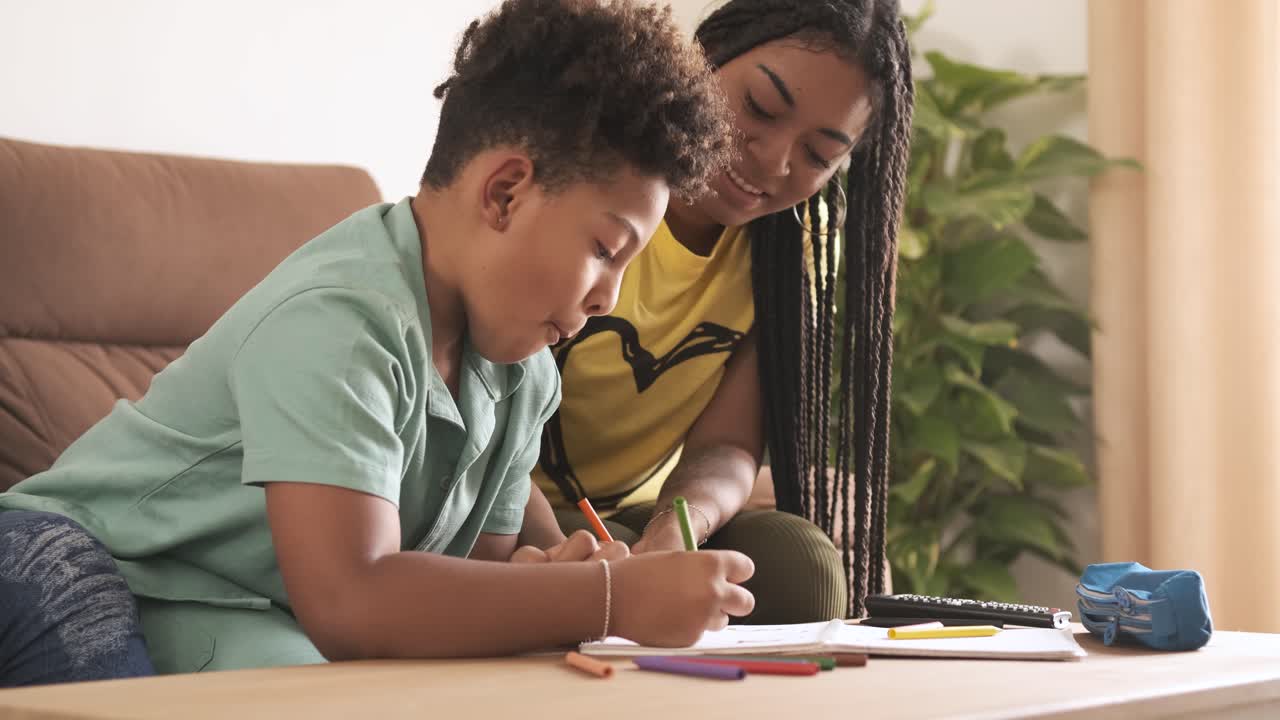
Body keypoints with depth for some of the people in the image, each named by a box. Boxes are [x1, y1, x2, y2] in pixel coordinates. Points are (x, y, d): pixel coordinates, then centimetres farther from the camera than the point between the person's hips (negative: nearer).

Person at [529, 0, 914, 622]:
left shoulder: (791, 241, -2)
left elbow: (726, 444, -10)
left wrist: (682, 521, -35)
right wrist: (548, 545, -44)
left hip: (637, 509, 5)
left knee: (800, 565, -23)